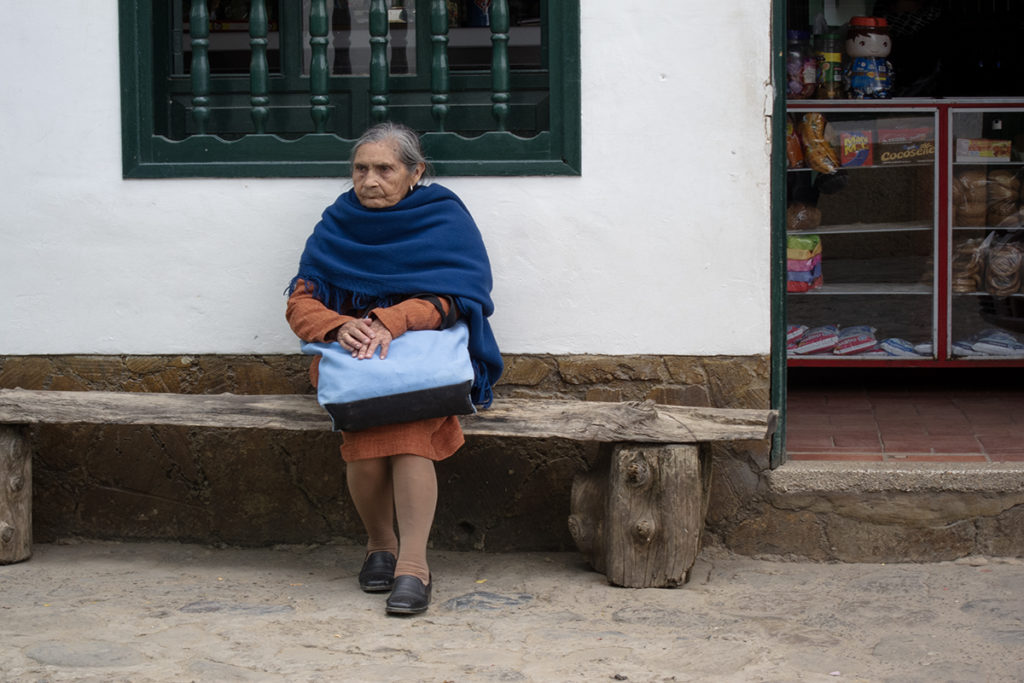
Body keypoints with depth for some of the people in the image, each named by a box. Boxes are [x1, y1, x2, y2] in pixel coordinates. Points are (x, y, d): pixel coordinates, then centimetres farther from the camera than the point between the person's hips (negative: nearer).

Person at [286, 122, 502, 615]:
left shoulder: (445, 220, 4)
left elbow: (448, 297, -9)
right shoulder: (339, 224, 11)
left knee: (409, 433, -33)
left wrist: (390, 321, -27)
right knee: (364, 439, -29)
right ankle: (380, 544, -6)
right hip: (353, 359, 2)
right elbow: (300, 303, 3)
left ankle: (413, 565, -34)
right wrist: (339, 327, -20)